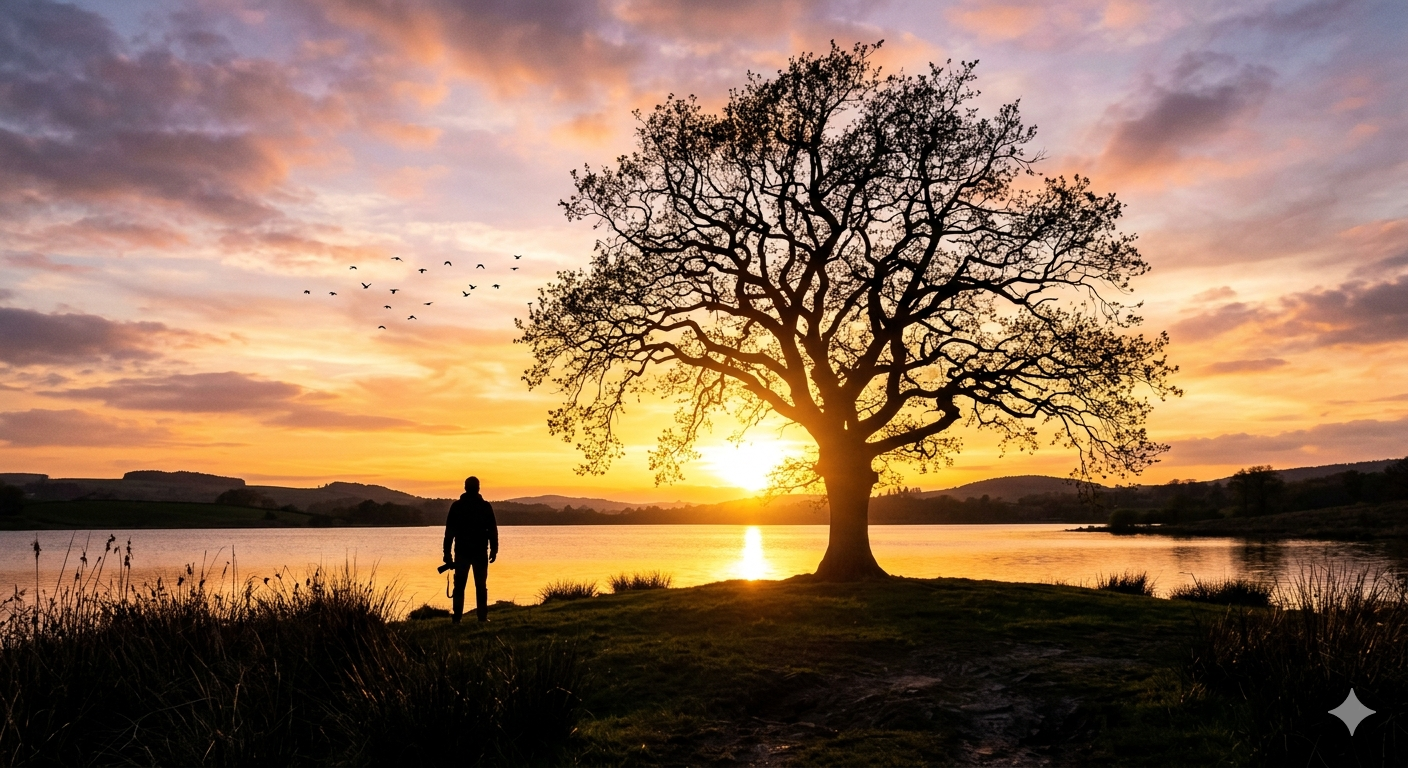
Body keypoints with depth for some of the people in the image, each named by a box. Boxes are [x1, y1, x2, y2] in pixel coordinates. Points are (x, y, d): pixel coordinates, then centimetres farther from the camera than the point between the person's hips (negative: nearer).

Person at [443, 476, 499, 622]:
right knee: (481, 586, 5)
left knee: (459, 586, 7)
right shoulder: (485, 506, -1)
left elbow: (449, 531, 0)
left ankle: (457, 618, 2)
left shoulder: (456, 506, 0)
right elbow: (493, 530, -1)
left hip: (462, 552, 0)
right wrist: (494, 550, 5)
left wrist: (447, 552, 4)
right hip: (480, 552, 0)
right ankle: (482, 617, 2)